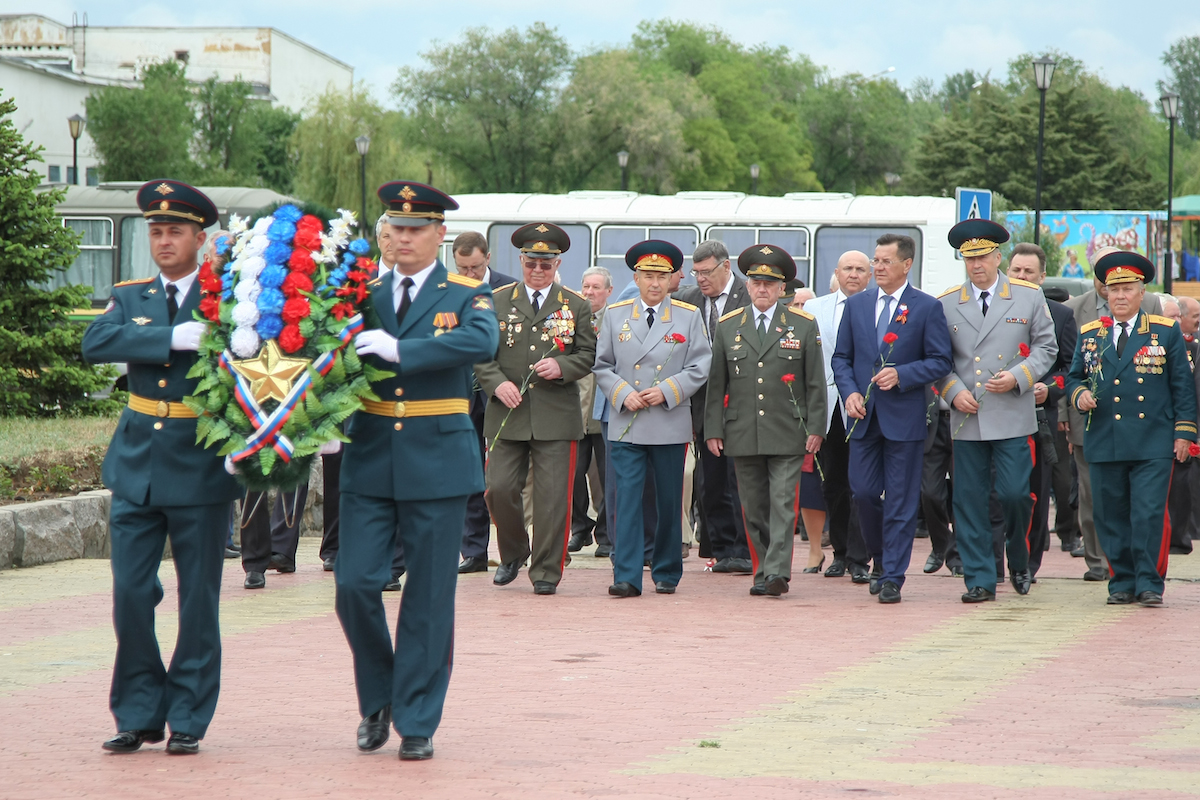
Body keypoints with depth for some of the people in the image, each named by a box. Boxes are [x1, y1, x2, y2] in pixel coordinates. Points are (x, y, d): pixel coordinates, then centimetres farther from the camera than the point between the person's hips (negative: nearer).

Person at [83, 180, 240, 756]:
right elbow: (95, 342, -11)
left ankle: (187, 719, 12)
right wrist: (174, 338, -21)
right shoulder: (129, 298, 9)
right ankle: (138, 714, 13)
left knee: (198, 599, 2)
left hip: (201, 465, -3)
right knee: (130, 593, 1)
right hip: (137, 464, 3)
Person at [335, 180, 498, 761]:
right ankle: (376, 700, 17)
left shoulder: (467, 296, 2)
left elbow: (481, 342, -20)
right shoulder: (365, 295, 10)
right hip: (370, 461, 2)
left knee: (429, 598, 1)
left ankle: (417, 723, 10)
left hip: (437, 462, -2)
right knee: (354, 584, -5)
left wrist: (400, 349, -25)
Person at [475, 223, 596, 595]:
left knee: (553, 497, -3)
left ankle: (546, 572, 6)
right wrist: (497, 383, -10)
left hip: (557, 416, -1)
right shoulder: (497, 301, 9)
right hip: (507, 415, 1)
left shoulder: (577, 306, 9)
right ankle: (512, 555, 21)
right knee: (499, 490, -3)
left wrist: (562, 366, -11)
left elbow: (589, 355, 9)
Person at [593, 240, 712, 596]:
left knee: (669, 502, 6)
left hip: (670, 424, 0)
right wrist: (623, 394, -8)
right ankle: (627, 576, -10)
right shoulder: (615, 314, 8)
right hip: (626, 425, 0)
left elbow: (699, 369, 2)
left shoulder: (689, 316, 5)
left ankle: (667, 574, 18)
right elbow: (602, 366, 9)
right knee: (627, 499, -8)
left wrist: (666, 392, -11)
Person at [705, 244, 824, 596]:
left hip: (787, 434, -2)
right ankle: (763, 571, 14)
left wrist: (815, 428, -2)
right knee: (754, 508, 6)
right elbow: (716, 382, 10)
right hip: (743, 435, 2)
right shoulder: (727, 326, 9)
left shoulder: (803, 326, 5)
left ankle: (777, 573, -13)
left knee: (783, 503, -9)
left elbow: (815, 382, 4)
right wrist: (713, 430, 4)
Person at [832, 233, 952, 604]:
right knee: (863, 492, 2)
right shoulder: (856, 305, 10)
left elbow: (940, 361, -3)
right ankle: (881, 559, 25)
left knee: (900, 501, -1)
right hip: (864, 415, 4)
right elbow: (841, 357, 13)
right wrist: (849, 392, -4)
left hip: (904, 417, -3)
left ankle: (892, 578, 4)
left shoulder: (927, 308, -2)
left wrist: (901, 375, -16)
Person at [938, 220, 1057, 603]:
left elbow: (1046, 348, 7)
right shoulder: (946, 304, 7)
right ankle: (980, 579, 8)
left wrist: (1017, 377, -9)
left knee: (1014, 494, -7)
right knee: (969, 503, 1)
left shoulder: (1029, 296, 5)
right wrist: (954, 391, -5)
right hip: (966, 419, 2)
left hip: (1013, 417, -2)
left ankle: (1019, 562, 19)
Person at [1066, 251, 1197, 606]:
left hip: (1153, 444, -3)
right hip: (1104, 443, 3)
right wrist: (1079, 394, -4)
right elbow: (1074, 377, 20)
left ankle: (1149, 583, -4)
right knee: (1112, 518, 3)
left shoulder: (1166, 332, 7)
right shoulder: (1090, 335, 13)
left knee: (1149, 515, -10)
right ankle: (1122, 582, 12)